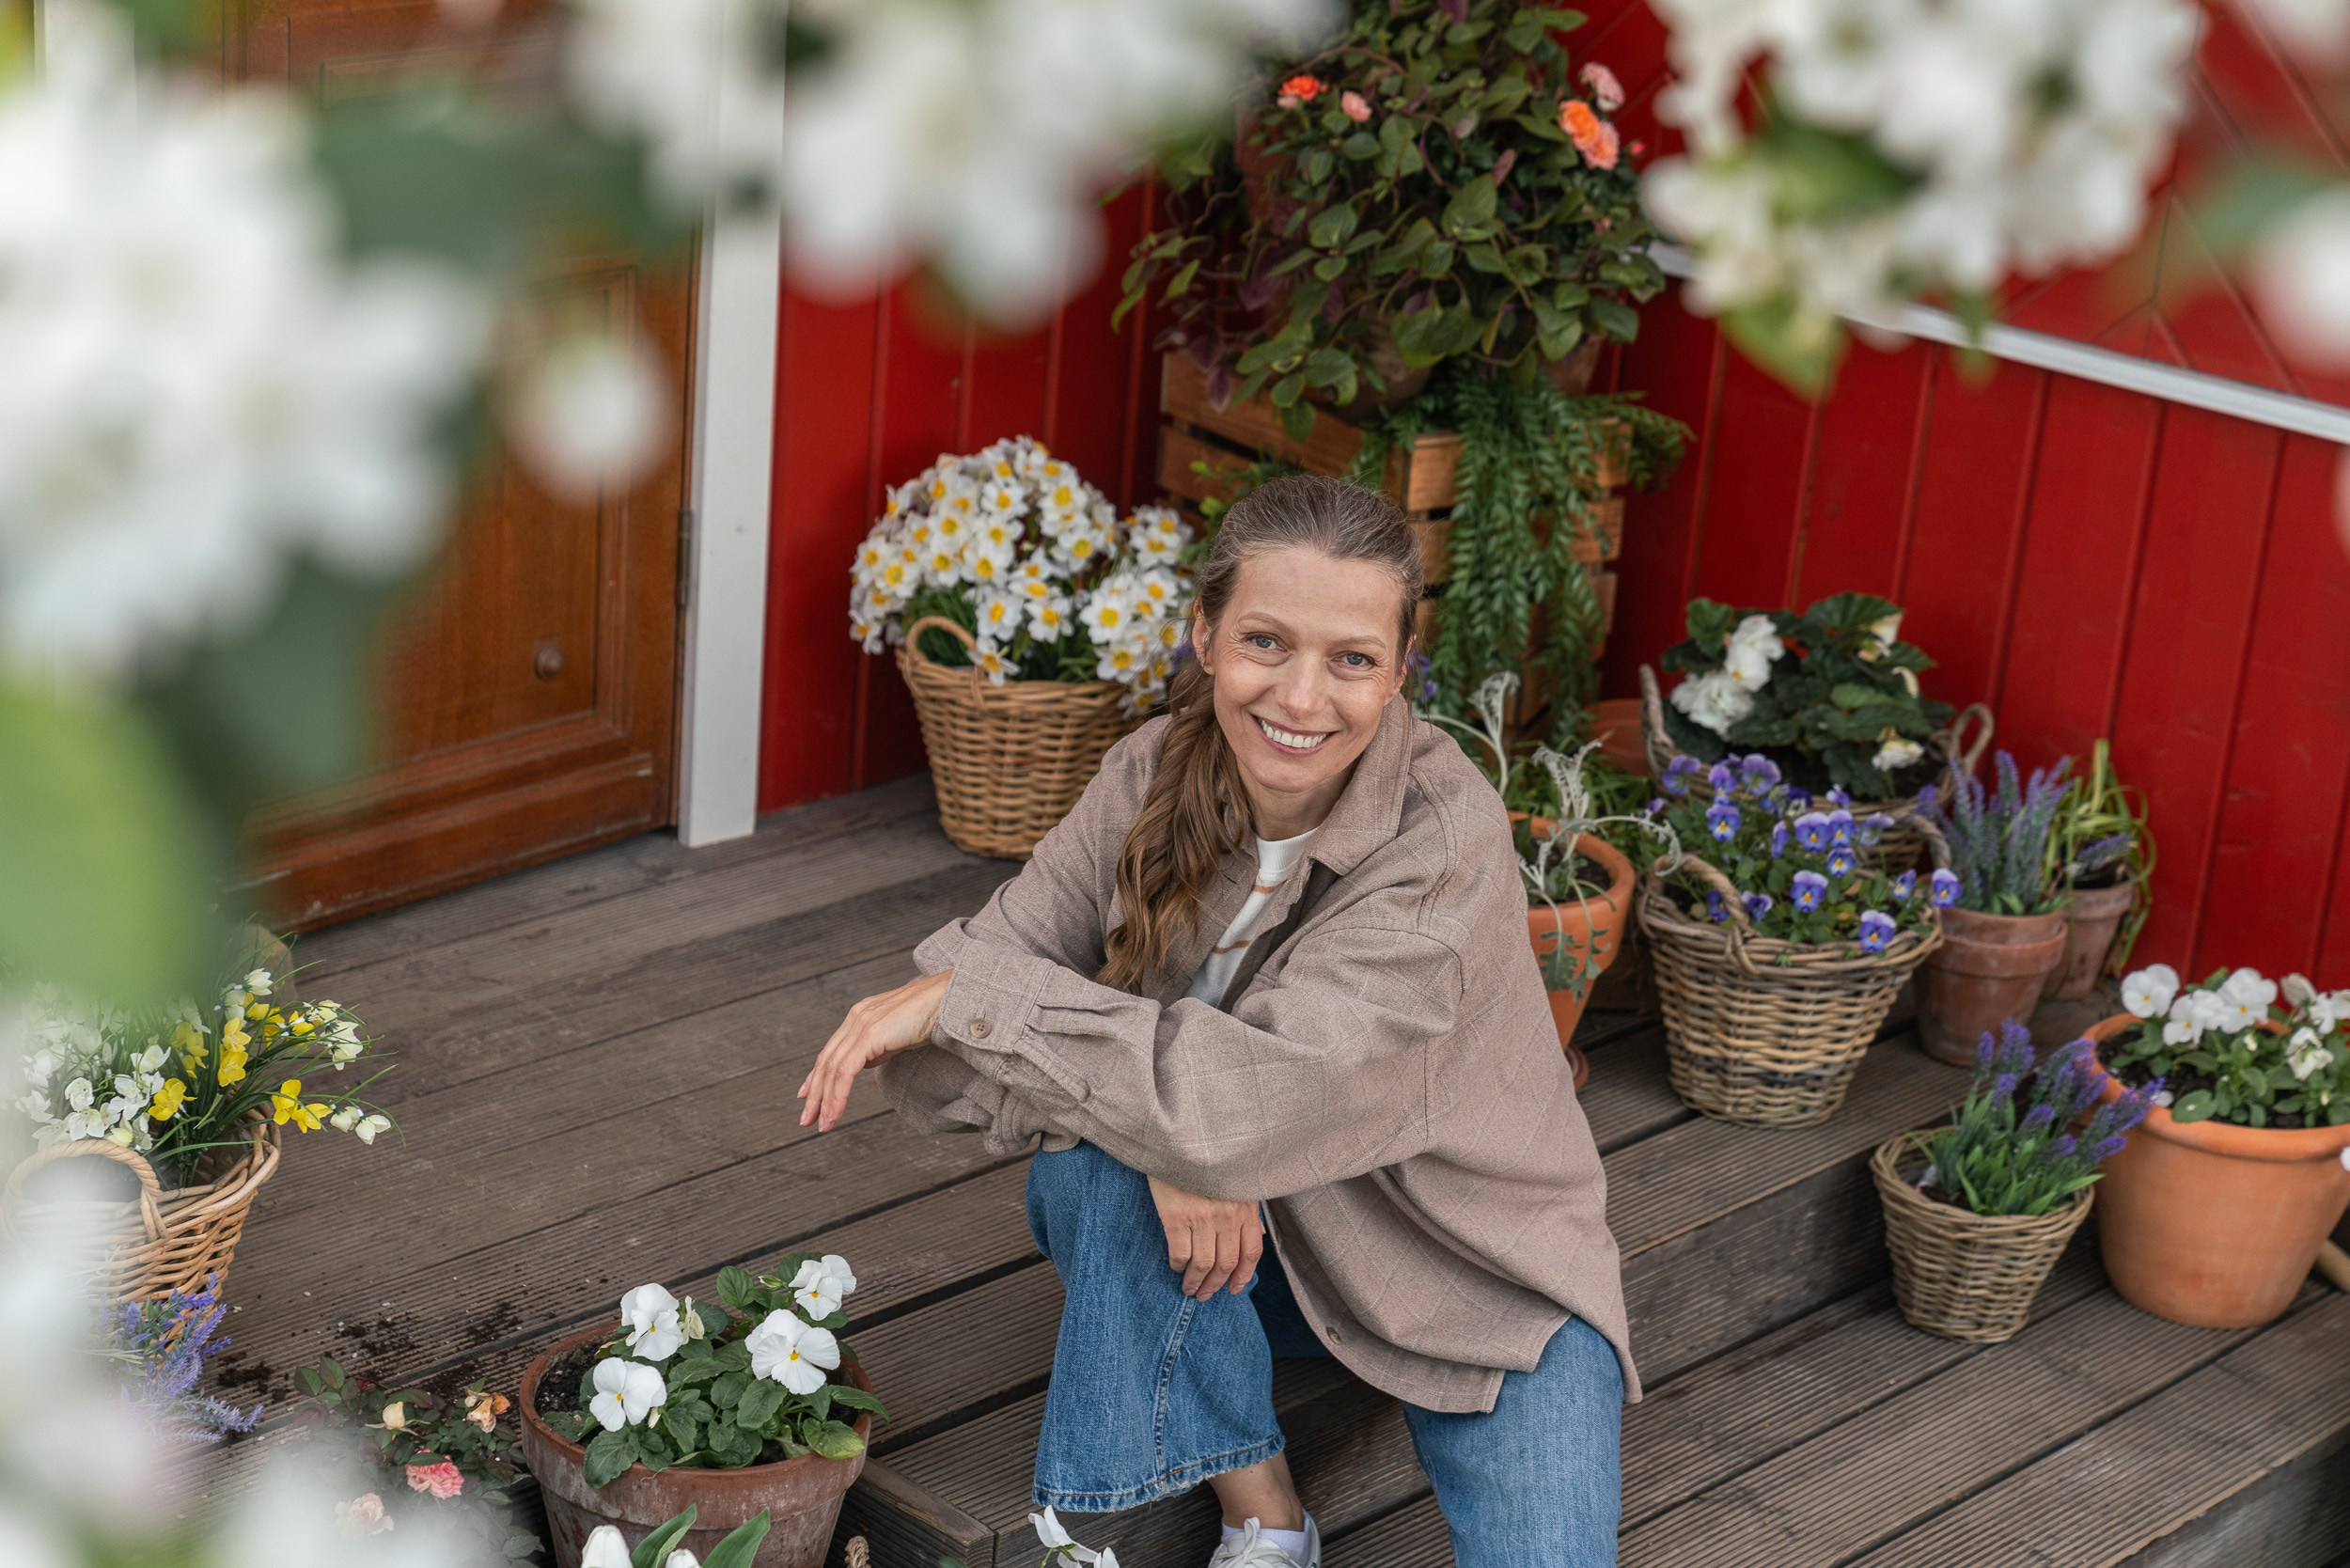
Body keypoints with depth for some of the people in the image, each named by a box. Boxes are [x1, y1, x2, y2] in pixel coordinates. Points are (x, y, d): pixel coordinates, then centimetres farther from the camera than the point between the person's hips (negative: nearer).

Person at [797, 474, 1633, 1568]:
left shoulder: (1443, 845, -28)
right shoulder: (1155, 775, -13)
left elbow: (1257, 1102, -38)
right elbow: (978, 966, -15)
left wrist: (967, 997, -33)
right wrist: (1165, 1140, -31)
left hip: (1483, 1283, -4)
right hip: (1245, 1239, 4)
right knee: (1092, 1172, -27)